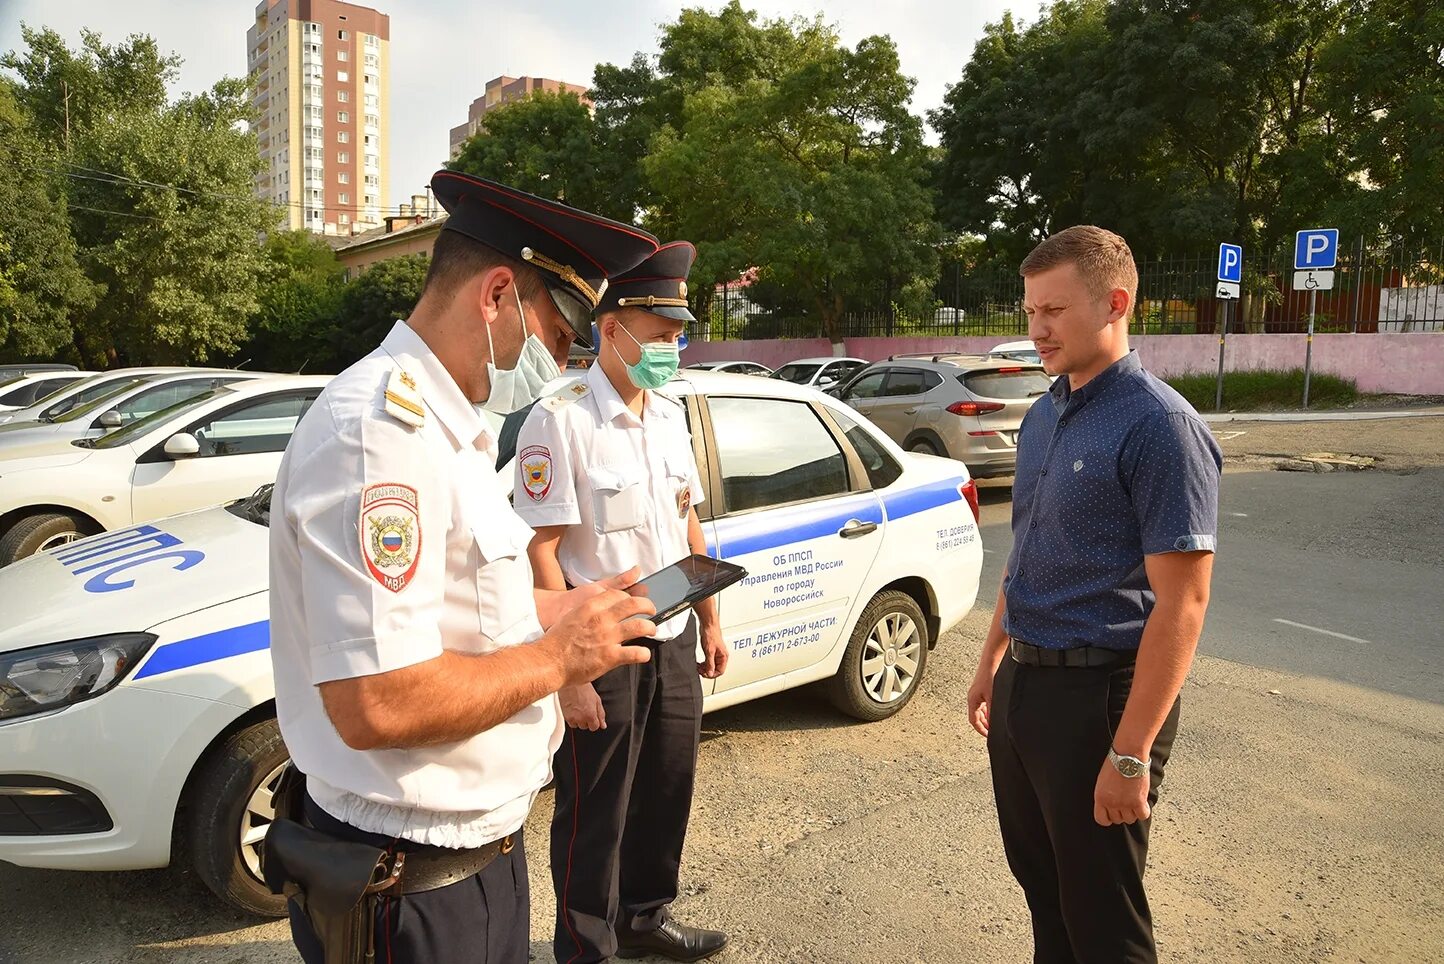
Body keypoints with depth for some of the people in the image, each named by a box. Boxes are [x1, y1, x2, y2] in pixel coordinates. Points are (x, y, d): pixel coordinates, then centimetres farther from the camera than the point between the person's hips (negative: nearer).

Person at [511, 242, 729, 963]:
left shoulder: (669, 416, 7)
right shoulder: (559, 421, -16)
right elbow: (541, 552, -18)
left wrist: (709, 623, 15)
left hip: (674, 643, 7)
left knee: (665, 795, 19)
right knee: (594, 816, 10)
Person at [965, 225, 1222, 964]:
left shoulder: (1158, 425, -17)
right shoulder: (1041, 417, 8)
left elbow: (1181, 604, -19)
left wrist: (1131, 754, -21)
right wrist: (992, 662, 18)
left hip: (1098, 692, -7)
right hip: (1023, 681, 7)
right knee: (1040, 883, 21)